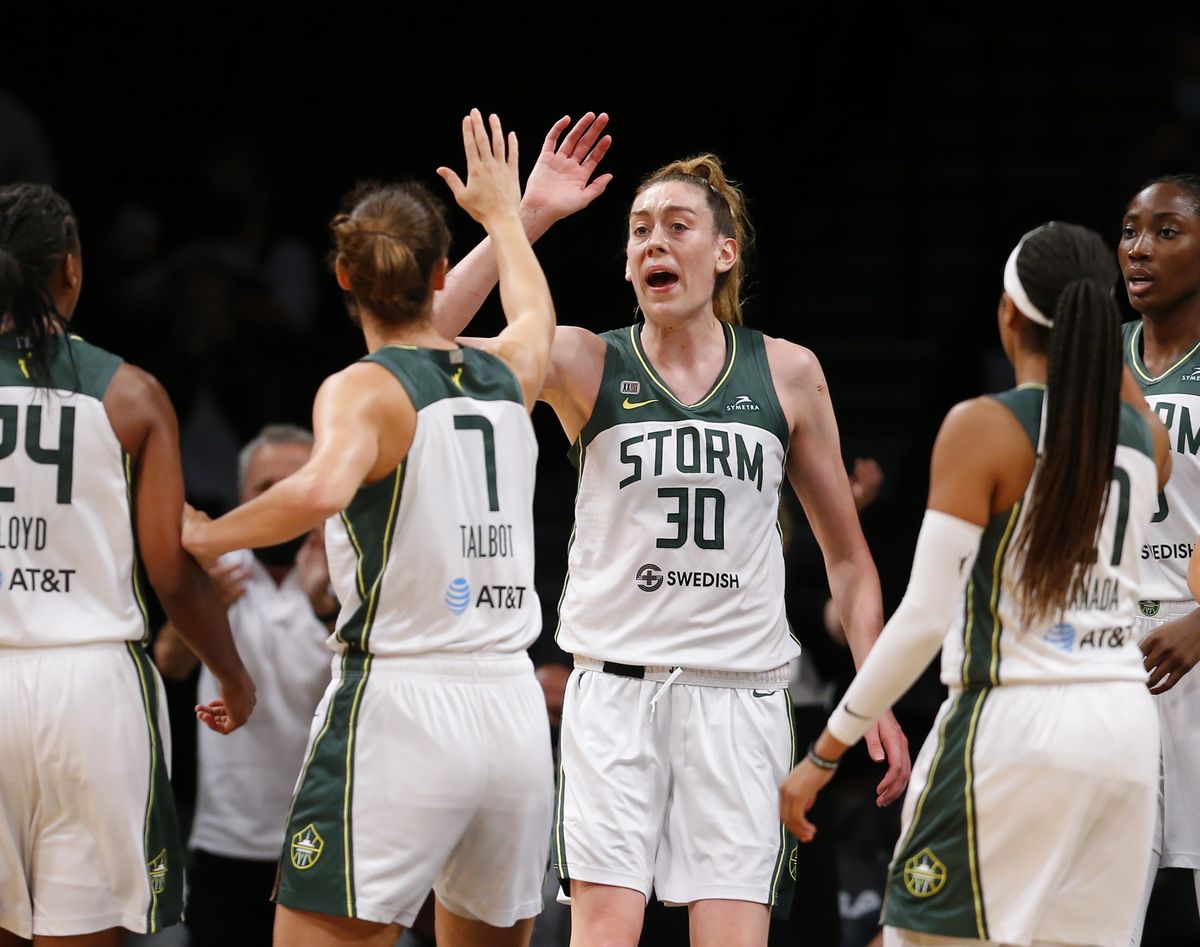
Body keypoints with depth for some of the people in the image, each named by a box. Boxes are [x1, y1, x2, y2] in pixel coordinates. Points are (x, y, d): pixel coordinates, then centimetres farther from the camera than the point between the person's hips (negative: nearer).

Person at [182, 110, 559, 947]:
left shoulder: (364, 390, -6)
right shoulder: (507, 375, 11)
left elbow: (322, 488, -28)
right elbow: (536, 317, 37)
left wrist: (205, 538, -13)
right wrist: (504, 214, 53)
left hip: (397, 699, -6)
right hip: (513, 713, 6)